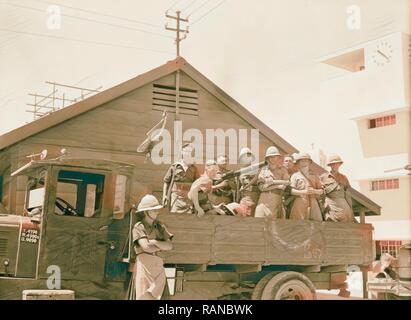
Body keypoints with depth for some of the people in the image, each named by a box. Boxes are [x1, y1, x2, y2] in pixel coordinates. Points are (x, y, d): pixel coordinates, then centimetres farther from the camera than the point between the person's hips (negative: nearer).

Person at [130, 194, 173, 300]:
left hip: (159, 267, 4)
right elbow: (146, 247, -11)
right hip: (144, 266, -4)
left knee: (154, 296, -3)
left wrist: (154, 242, -5)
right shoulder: (138, 227, 1)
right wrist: (162, 247, 0)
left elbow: (170, 246, 5)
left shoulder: (160, 226, 16)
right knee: (143, 296, -9)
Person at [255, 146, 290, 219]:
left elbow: (286, 183, 1)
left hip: (277, 200, -1)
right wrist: (278, 185, -4)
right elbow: (261, 186, 1)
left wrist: (273, 181, -6)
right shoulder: (264, 170, 13)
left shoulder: (282, 170, 14)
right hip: (265, 199, 1)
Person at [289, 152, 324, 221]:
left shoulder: (315, 176, 20)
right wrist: (304, 192, -13)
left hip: (313, 204, 3)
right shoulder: (295, 176, 11)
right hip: (300, 204, -3)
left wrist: (314, 191, -4)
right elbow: (291, 190, -1)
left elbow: (322, 191, 17)